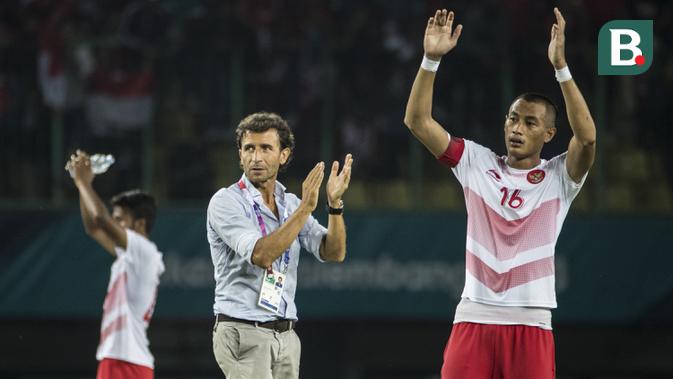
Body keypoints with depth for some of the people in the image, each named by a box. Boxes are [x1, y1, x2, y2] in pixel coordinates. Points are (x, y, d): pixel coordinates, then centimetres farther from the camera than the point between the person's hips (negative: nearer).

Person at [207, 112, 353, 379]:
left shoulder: (291, 204, 13)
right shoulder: (226, 202, -7)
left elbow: (334, 253, 3)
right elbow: (261, 255, -22)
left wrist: (334, 203, -12)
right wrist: (305, 208, -24)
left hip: (286, 335, 7)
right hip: (243, 334, -7)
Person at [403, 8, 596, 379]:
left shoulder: (558, 178, 2)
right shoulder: (477, 163, 9)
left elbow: (586, 136, -18)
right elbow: (417, 121, 3)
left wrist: (560, 66, -23)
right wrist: (431, 59, -8)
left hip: (529, 324, -2)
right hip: (473, 318, 2)